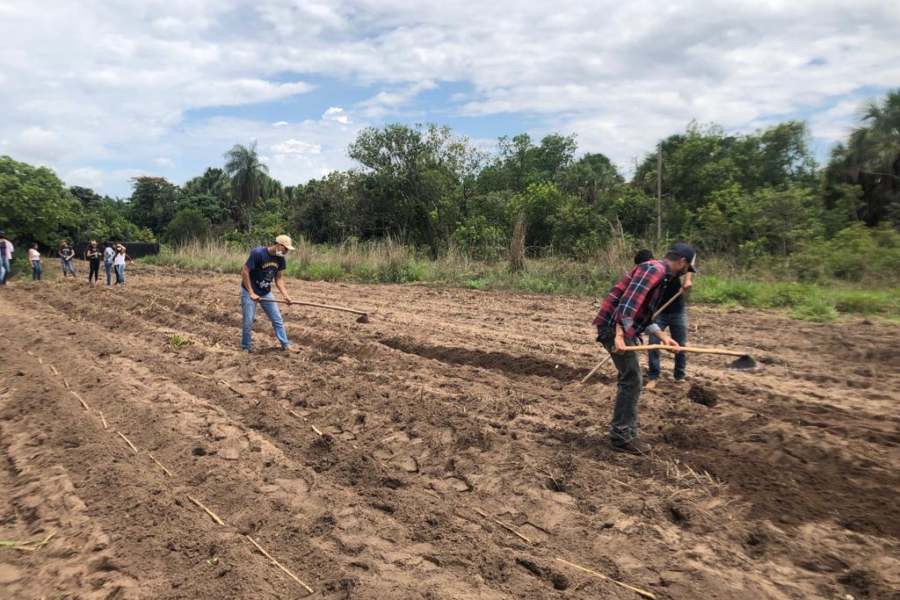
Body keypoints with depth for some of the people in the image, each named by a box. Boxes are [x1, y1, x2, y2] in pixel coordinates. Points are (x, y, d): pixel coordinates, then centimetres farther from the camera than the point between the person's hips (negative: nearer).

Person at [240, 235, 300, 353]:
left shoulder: (280, 259, -6)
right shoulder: (257, 253, -26)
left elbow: (278, 278, 3)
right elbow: (244, 272, -22)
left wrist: (285, 295, -10)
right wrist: (251, 293, -22)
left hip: (266, 293, 6)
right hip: (249, 292, -6)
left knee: (277, 319, 7)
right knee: (248, 322, 0)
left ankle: (286, 345, 16)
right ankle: (246, 348, 19)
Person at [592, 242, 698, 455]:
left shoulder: (659, 274, 20)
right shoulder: (655, 269, -12)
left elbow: (644, 316, 23)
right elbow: (628, 301, -25)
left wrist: (664, 337, 15)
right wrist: (619, 334, -31)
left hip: (622, 328, 11)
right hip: (614, 327, -11)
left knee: (630, 378, 17)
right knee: (631, 380, -5)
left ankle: (624, 431, 27)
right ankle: (622, 436, 3)